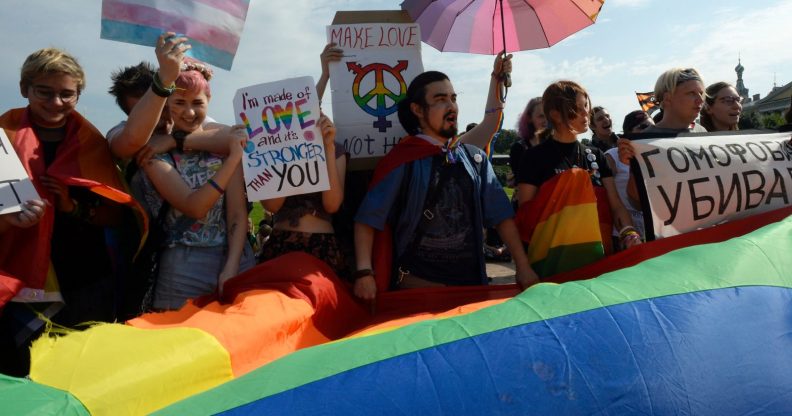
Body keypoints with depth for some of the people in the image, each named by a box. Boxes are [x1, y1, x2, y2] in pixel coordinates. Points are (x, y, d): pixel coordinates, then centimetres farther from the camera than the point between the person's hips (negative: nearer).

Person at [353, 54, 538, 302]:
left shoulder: (475, 158, 6)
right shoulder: (403, 160, -7)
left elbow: (501, 215, 6)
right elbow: (367, 219, -9)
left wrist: (522, 266, 0)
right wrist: (364, 273, -21)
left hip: (471, 278, 4)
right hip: (418, 281, -4)